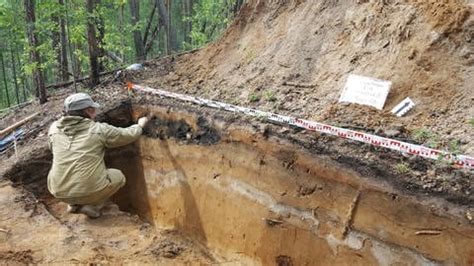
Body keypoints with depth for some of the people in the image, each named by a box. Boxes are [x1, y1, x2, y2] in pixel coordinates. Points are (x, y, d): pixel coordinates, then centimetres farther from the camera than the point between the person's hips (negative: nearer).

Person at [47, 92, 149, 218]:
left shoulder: (54, 128, 5)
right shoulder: (99, 129, -5)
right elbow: (129, 135, 8)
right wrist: (140, 125, 30)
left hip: (59, 192, 5)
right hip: (90, 190, -4)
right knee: (118, 176, 24)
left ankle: (74, 204, 18)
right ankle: (92, 205, 6)